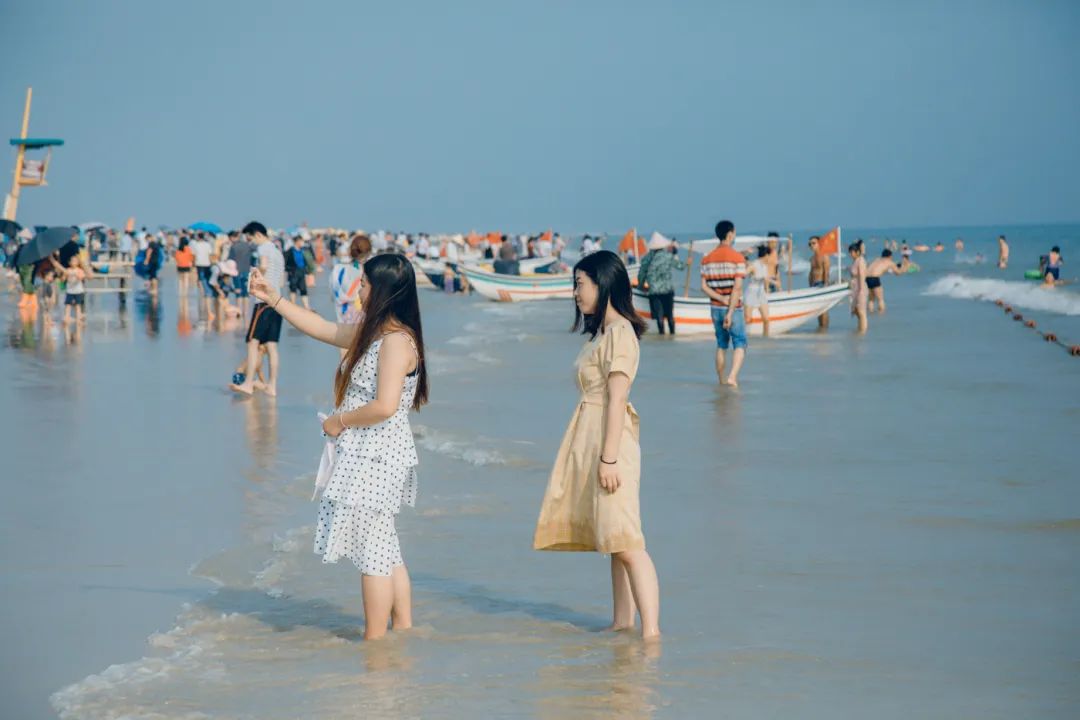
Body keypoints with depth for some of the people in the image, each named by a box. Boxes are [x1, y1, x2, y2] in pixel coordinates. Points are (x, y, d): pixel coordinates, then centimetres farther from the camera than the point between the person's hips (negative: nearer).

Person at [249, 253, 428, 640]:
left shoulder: (396, 340, -19)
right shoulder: (372, 332, 11)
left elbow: (384, 406, -28)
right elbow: (324, 330, 22)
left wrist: (340, 421, -13)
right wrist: (274, 299, 20)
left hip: (376, 459, -10)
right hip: (368, 457, 10)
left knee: (372, 553, -3)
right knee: (385, 551, 14)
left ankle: (374, 647, 3)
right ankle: (404, 634, 21)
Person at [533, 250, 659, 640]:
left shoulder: (619, 331, -12)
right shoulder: (602, 331, 16)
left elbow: (616, 398, -18)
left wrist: (608, 458, -21)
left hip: (609, 441, -10)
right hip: (592, 442, 10)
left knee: (625, 541, -15)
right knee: (614, 540, 11)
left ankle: (651, 631, -18)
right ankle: (622, 624, 15)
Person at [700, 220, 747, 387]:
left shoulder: (707, 259, 4)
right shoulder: (737, 257, -10)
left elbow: (704, 286, -3)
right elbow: (737, 287, -17)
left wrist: (722, 300, -8)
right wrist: (730, 312, -18)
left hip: (716, 308, 5)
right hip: (734, 308, -5)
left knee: (721, 345, 16)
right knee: (739, 344, 1)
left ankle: (722, 380, 20)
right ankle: (732, 377, -18)